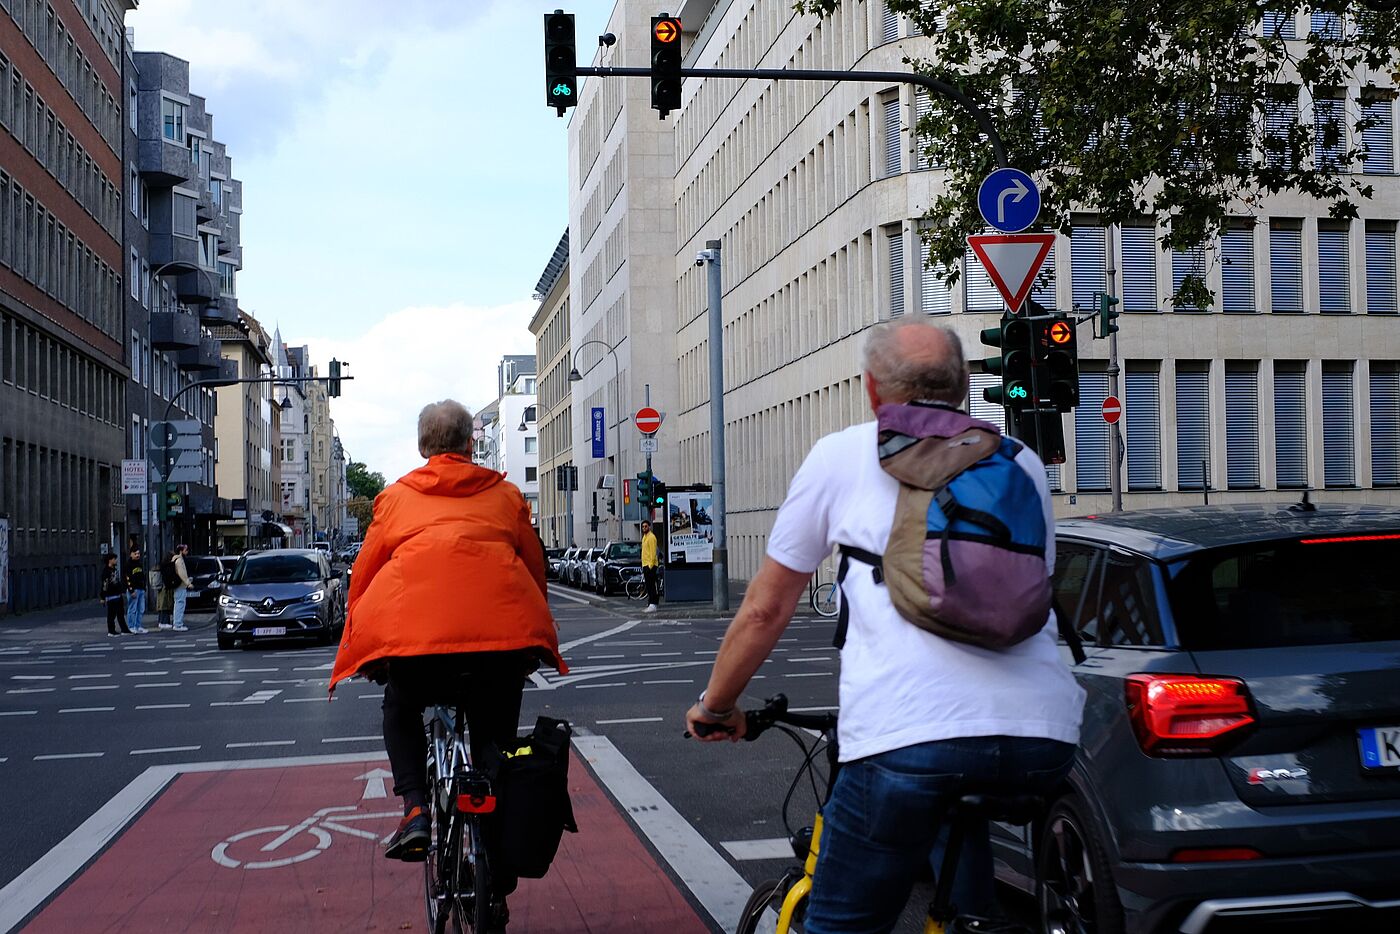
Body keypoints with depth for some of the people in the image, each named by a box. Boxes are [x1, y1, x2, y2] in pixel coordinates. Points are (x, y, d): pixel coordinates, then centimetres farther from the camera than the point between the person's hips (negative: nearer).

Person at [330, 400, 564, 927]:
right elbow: (534, 565, 24)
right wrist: (529, 631, 38)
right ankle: (496, 891, 16)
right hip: (501, 624, 1)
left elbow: (364, 571, 20)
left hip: (411, 622, 0)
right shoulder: (504, 494, 21)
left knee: (401, 713, 29)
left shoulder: (397, 496, 20)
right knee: (495, 741, 15)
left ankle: (415, 808, 4)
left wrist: (353, 649, 31)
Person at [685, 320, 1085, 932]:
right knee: (964, 797, 35)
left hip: (907, 734, -4)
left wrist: (716, 706, 31)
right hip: (1045, 740, 4)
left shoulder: (842, 455, 13)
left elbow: (766, 609, 17)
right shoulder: (1022, 462, 22)